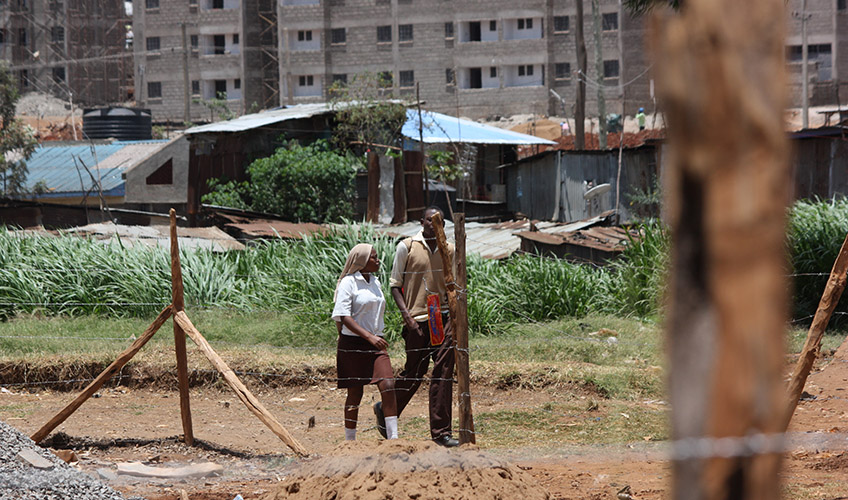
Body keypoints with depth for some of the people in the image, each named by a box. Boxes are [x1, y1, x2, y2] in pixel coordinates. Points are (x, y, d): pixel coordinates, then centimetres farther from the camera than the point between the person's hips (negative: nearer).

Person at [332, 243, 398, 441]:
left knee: (388, 386, -10)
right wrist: (369, 336, -24)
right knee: (355, 393, 2)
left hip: (375, 343, 6)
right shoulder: (348, 283, -9)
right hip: (353, 343, -6)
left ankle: (393, 437, -11)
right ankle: (350, 441, 15)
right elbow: (344, 317, -17)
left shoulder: (375, 282, 14)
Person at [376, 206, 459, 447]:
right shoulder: (407, 247, -1)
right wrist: (407, 315, -9)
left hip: (442, 318, 3)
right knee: (414, 373, 2)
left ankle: (441, 432, 0)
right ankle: (386, 409, 28)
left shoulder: (449, 251, 9)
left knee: (444, 373, -3)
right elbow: (395, 285, 2)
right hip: (417, 320, -3)